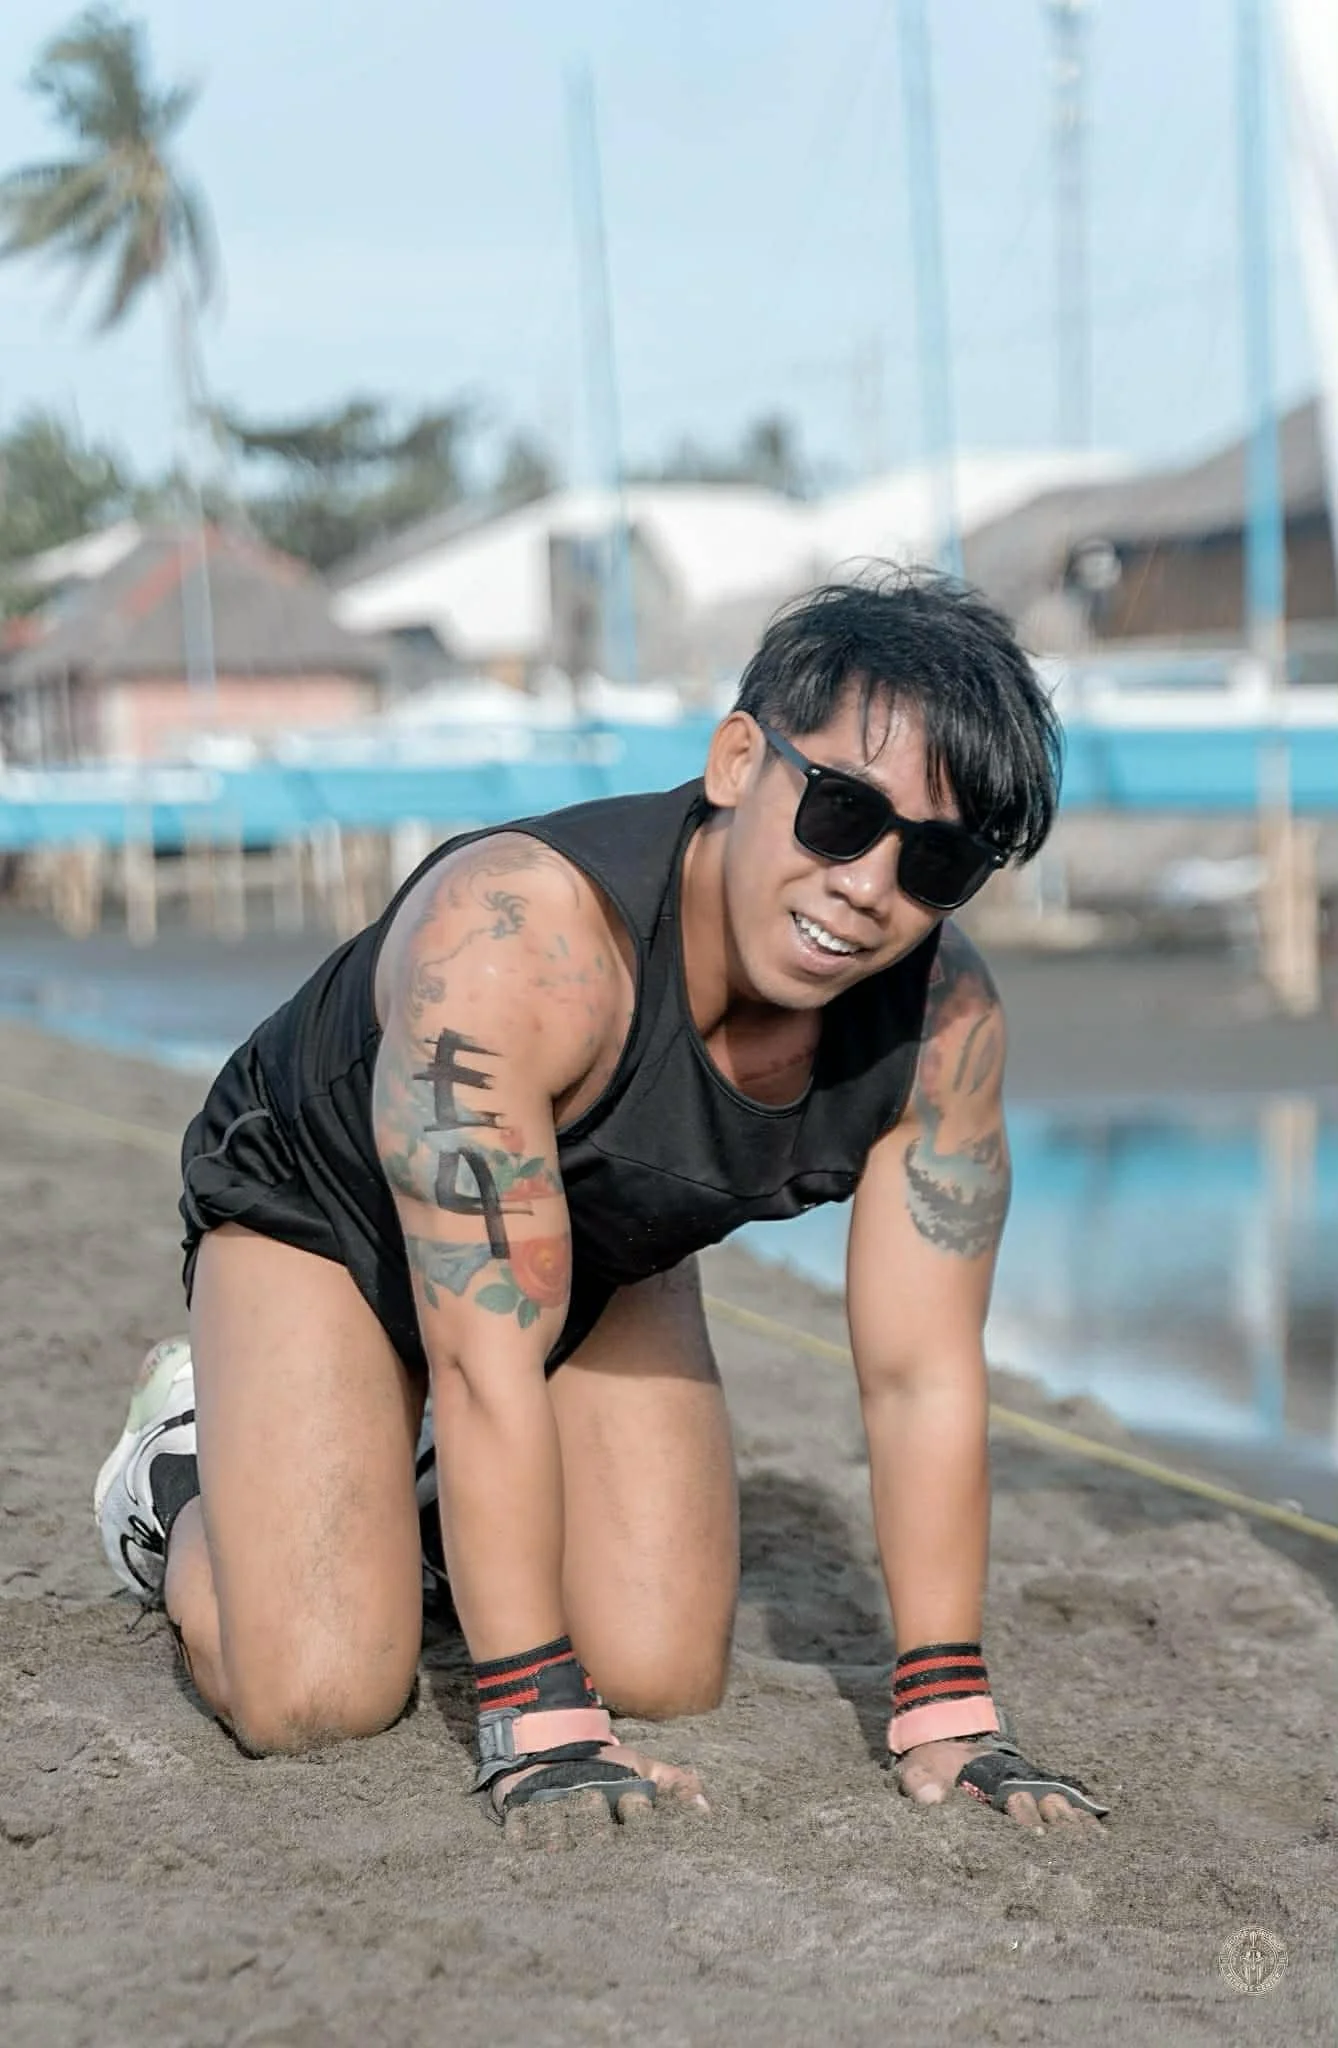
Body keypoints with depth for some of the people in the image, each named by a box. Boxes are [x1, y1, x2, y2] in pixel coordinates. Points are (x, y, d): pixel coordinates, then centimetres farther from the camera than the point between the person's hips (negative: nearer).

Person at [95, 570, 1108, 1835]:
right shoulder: (510, 935, -42)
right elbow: (488, 1362, -40)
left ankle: (462, 1510, 24)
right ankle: (187, 1462, 16)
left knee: (667, 1676, -7)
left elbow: (924, 1374, -19)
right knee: (321, 1700, -17)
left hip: (602, 1246, 5)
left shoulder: (946, 1025, -27)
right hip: (321, 1210, -4)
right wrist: (538, 1723, -38)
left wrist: (948, 1711, -21)